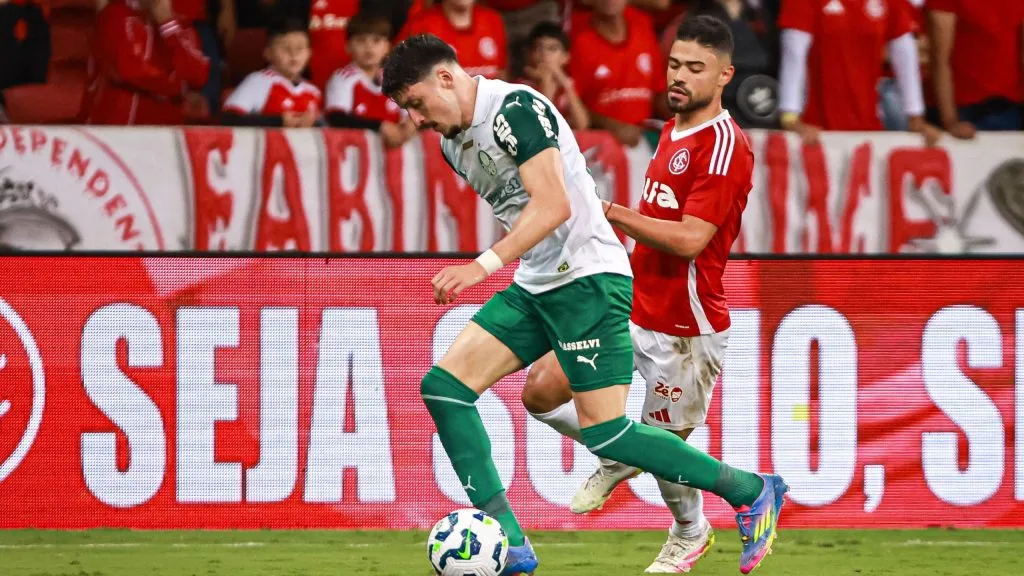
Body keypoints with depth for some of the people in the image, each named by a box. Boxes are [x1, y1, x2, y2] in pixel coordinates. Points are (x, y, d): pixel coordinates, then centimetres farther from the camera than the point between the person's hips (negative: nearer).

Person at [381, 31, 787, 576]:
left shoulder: (515, 108, -17)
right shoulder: (453, 141, 13)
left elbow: (554, 205, -26)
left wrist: (483, 265, -32)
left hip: (588, 279, -10)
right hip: (533, 287, 10)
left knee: (603, 432, -12)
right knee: (444, 386, -3)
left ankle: (754, 492, 3)